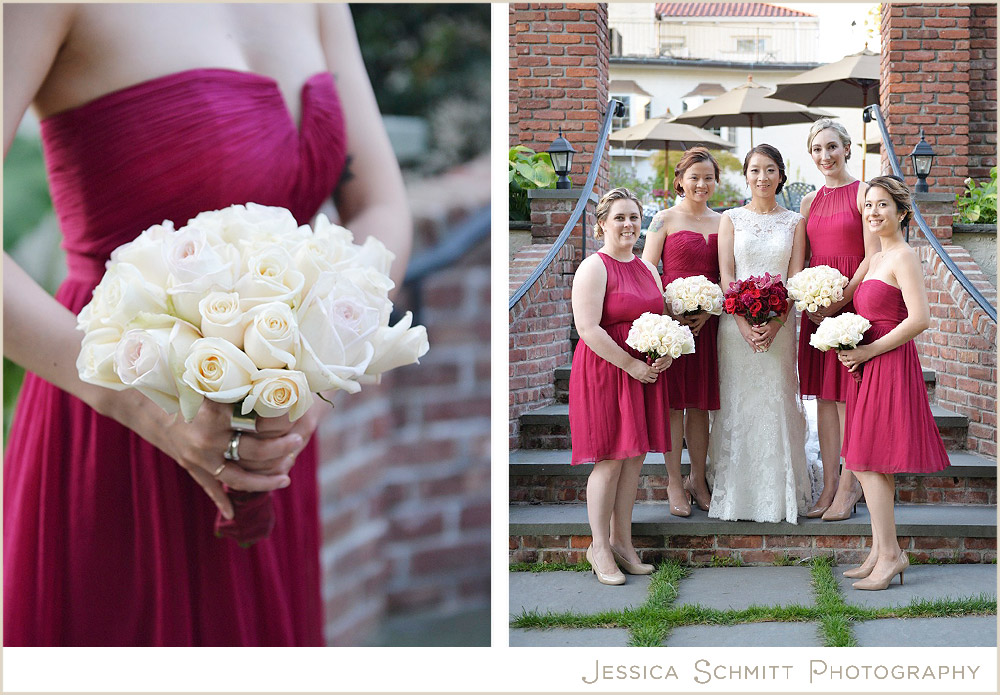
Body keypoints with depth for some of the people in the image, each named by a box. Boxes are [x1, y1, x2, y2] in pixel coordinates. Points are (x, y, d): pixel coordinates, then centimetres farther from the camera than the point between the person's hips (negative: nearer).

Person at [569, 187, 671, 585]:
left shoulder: (647, 269, 14)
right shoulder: (594, 267, -9)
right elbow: (588, 329, -18)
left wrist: (665, 355, 0)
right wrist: (631, 365, -18)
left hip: (645, 371, 7)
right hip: (605, 370, -7)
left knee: (635, 456, 8)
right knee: (610, 458, -4)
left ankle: (621, 541, 18)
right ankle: (599, 547, 7)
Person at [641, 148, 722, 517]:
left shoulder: (722, 222, 12)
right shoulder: (665, 219, 1)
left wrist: (710, 310, -5)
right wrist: (668, 311, -14)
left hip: (708, 320, 3)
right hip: (670, 318, -3)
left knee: (700, 403, 8)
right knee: (673, 401, 0)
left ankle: (698, 479, 19)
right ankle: (674, 483, 8)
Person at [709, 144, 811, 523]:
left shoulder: (794, 221, 8)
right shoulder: (731, 218, 6)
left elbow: (795, 278, 2)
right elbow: (726, 276, 0)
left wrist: (775, 322, -13)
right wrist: (744, 323, -13)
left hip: (778, 325, 0)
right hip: (736, 323, 0)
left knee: (776, 404, 1)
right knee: (736, 405, 0)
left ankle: (780, 496, 9)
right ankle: (736, 495, 7)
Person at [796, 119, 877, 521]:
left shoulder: (864, 193, -4)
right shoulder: (810, 202, 14)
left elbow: (872, 257, -9)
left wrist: (838, 301, -13)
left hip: (852, 301, -6)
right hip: (817, 307, 6)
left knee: (847, 395, -4)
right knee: (824, 396, 7)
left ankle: (848, 487, 2)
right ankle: (829, 485, 12)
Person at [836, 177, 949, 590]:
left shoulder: (903, 257, -11)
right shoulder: (876, 258, 16)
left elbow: (919, 319, -21)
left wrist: (868, 351, -17)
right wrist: (848, 347, 4)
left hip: (889, 365, -9)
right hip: (868, 365, 9)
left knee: (868, 462, -8)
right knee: (866, 464, 10)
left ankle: (890, 555, -3)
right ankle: (881, 553, 16)